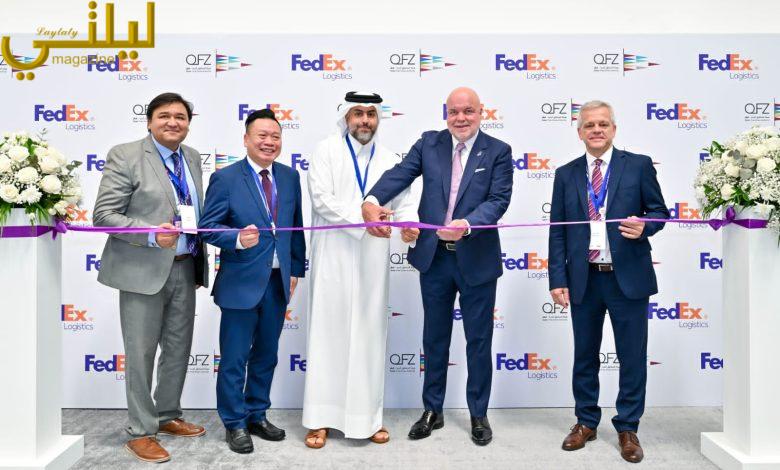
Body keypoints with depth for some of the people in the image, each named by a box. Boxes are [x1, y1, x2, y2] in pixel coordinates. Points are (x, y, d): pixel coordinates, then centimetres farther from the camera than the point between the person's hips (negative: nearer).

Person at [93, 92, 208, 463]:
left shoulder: (192, 157, 11)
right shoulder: (125, 156, -7)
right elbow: (104, 215, -11)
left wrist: (200, 260, 11)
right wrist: (152, 235, -24)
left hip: (185, 269, 6)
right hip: (144, 270, -6)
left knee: (179, 348, 16)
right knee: (141, 354, 3)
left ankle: (168, 416, 34)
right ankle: (141, 433, 18)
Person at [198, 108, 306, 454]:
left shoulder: (290, 177, 8)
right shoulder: (225, 178, -6)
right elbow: (208, 226, -10)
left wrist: (296, 269, 10)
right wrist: (238, 239, -28)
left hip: (278, 283, 5)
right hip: (241, 283, -5)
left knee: (266, 356, 16)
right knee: (235, 358, 6)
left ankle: (257, 416, 33)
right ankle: (235, 423, 23)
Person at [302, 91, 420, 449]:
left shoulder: (389, 159, 11)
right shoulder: (327, 151, 1)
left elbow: (405, 201, 5)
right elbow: (322, 199, -11)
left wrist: (409, 223, -18)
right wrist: (363, 219, -22)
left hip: (373, 262, 3)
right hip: (333, 258, -3)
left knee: (369, 336, 8)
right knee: (328, 334, 3)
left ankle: (368, 416, 19)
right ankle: (320, 418, 13)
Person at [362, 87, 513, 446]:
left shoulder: (498, 151, -3)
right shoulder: (429, 143, 3)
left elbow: (498, 200, -13)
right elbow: (399, 174, -9)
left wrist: (466, 224, -31)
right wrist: (372, 201, -28)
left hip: (476, 259, -2)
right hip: (433, 256, 2)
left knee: (479, 340, 10)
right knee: (434, 338, 15)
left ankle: (478, 414, 29)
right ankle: (432, 411, 32)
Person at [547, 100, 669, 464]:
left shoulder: (638, 165, 1)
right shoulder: (566, 174, 7)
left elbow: (659, 211, 6)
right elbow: (557, 231, 4)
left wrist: (644, 226, -18)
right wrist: (557, 279, -2)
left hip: (628, 277, -2)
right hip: (584, 280, 2)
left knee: (632, 357, 6)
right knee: (584, 356, 13)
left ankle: (627, 429, 23)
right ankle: (586, 423, 29)